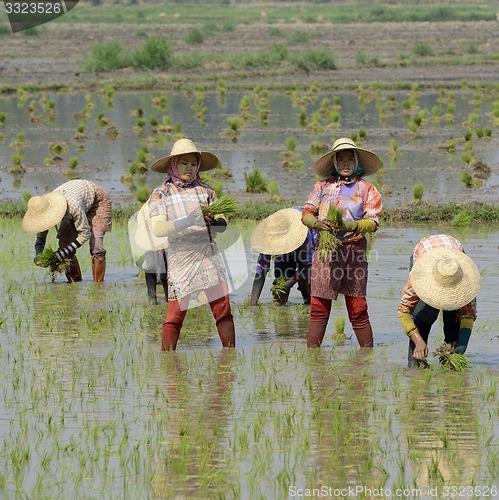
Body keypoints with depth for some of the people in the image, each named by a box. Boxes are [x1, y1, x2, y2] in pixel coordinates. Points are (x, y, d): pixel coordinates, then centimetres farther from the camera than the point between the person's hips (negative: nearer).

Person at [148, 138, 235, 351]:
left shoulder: (205, 190, 14)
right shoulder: (161, 194, 6)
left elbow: (222, 224, 10)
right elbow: (158, 229, -8)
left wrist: (213, 220, -15)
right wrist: (187, 221, -21)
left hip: (209, 254, 3)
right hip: (180, 256, -3)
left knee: (223, 310, -2)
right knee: (176, 315, -5)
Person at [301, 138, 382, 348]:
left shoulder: (366, 189, 9)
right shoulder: (323, 186, 16)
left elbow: (372, 222, -2)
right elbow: (306, 213, 10)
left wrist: (349, 226, -21)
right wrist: (317, 223, -14)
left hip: (354, 248, -2)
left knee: (357, 310, -3)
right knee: (319, 308, -2)